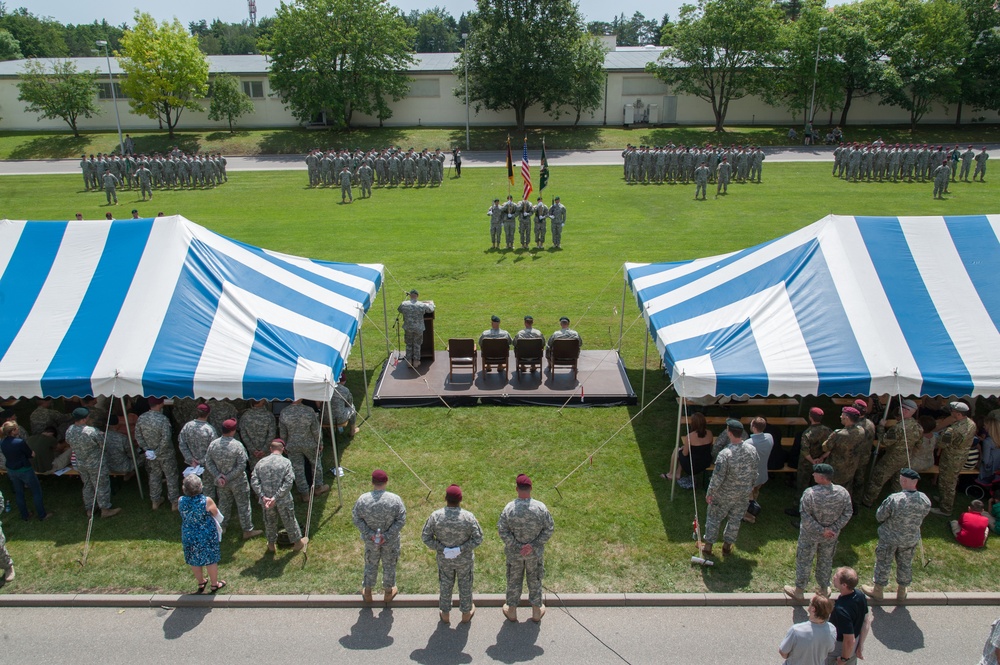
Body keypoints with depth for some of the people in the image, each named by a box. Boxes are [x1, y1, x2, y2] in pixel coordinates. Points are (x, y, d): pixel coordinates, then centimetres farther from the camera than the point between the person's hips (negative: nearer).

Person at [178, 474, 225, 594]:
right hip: (207, 536, -3)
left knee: (194, 561, 23)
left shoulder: (181, 501, -16)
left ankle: (201, 583, 43)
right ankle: (215, 584, 33)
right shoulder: (206, 501, -25)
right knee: (211, 560, 16)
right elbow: (217, 514, -9)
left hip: (188, 536, 3)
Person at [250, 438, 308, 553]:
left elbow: (254, 481, -8)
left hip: (266, 500, 3)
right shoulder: (286, 462, -12)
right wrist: (276, 497, -20)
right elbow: (288, 482, -21)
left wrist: (263, 496, -13)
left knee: (269, 522, 22)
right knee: (290, 521, 17)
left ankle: (271, 545, 40)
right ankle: (297, 542, 34)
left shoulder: (261, 463, -3)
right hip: (284, 500, -2)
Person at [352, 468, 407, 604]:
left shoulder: (362, 499, -19)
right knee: (389, 565, 21)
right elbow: (401, 521, -20)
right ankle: (388, 593, 41)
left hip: (370, 539, 1)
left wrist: (369, 535, -13)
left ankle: (367, 593, 42)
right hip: (391, 541, -1)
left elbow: (356, 519, -13)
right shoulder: (395, 499, -22)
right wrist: (387, 536, -17)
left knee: (370, 564, 24)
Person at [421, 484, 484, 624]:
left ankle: (445, 614, 43)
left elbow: (425, 536, -15)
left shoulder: (435, 516, -21)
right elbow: (478, 539, -21)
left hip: (444, 559, 1)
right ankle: (466, 613, 42)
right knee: (465, 585, 22)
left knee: (445, 585, 24)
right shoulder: (469, 517, -25)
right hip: (465, 560, -1)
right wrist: (461, 549, -19)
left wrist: (441, 549, -15)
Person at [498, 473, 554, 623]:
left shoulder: (509, 508, -21)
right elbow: (549, 529, -15)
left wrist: (517, 547, -14)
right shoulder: (541, 508, -20)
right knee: (535, 580, 21)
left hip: (514, 552, 0)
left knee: (514, 580, 20)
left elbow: (502, 531, -19)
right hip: (535, 553, 0)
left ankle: (511, 611, 38)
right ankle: (537, 611, 37)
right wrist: (534, 545, -14)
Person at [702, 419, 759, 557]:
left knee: (714, 518, 15)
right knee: (735, 520, 21)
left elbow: (717, 477, -22)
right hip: (743, 494, 4)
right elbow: (755, 472, 1)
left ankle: (708, 546, 26)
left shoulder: (725, 454, -29)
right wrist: (750, 486, 17)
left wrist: (710, 493, -8)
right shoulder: (752, 450, -13)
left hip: (725, 494, -4)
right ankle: (727, 546, 35)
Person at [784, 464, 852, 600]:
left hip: (810, 535, -3)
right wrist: (834, 529, -9)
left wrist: (821, 531, -17)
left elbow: (805, 517, -26)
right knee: (826, 561, 25)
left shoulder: (810, 493, -29)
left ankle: (799, 590, 30)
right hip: (831, 536, 3)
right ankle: (824, 589, 42)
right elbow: (847, 513, -9)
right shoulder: (843, 493, -16)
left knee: (803, 561, 16)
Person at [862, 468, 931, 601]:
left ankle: (877, 591, 33)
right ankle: (901, 592, 42)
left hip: (889, 538, -4)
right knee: (905, 565, 24)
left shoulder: (894, 499, -32)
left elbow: (879, 516, -19)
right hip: (911, 539, 4)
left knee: (883, 564, 16)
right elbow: (922, 516, 1)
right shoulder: (925, 500, -17)